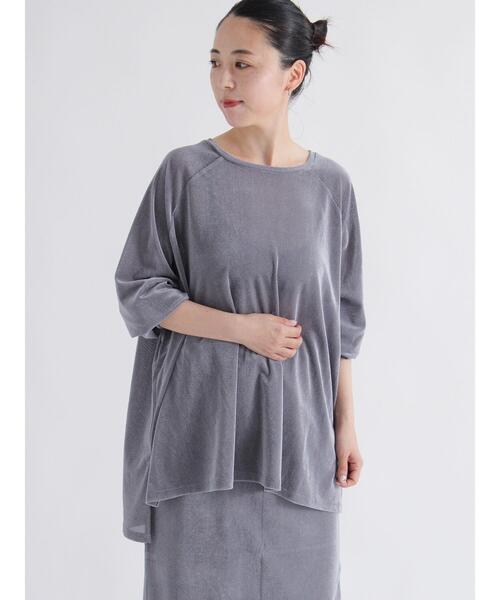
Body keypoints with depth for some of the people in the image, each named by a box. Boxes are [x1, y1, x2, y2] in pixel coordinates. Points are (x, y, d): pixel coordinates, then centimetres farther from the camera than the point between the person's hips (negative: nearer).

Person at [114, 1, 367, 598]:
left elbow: (340, 318, 7)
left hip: (297, 427, 2)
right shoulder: (186, 172, -4)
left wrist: (346, 424, 6)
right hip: (200, 423, -1)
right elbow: (138, 291, -3)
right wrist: (242, 328, -13)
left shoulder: (329, 184, 2)